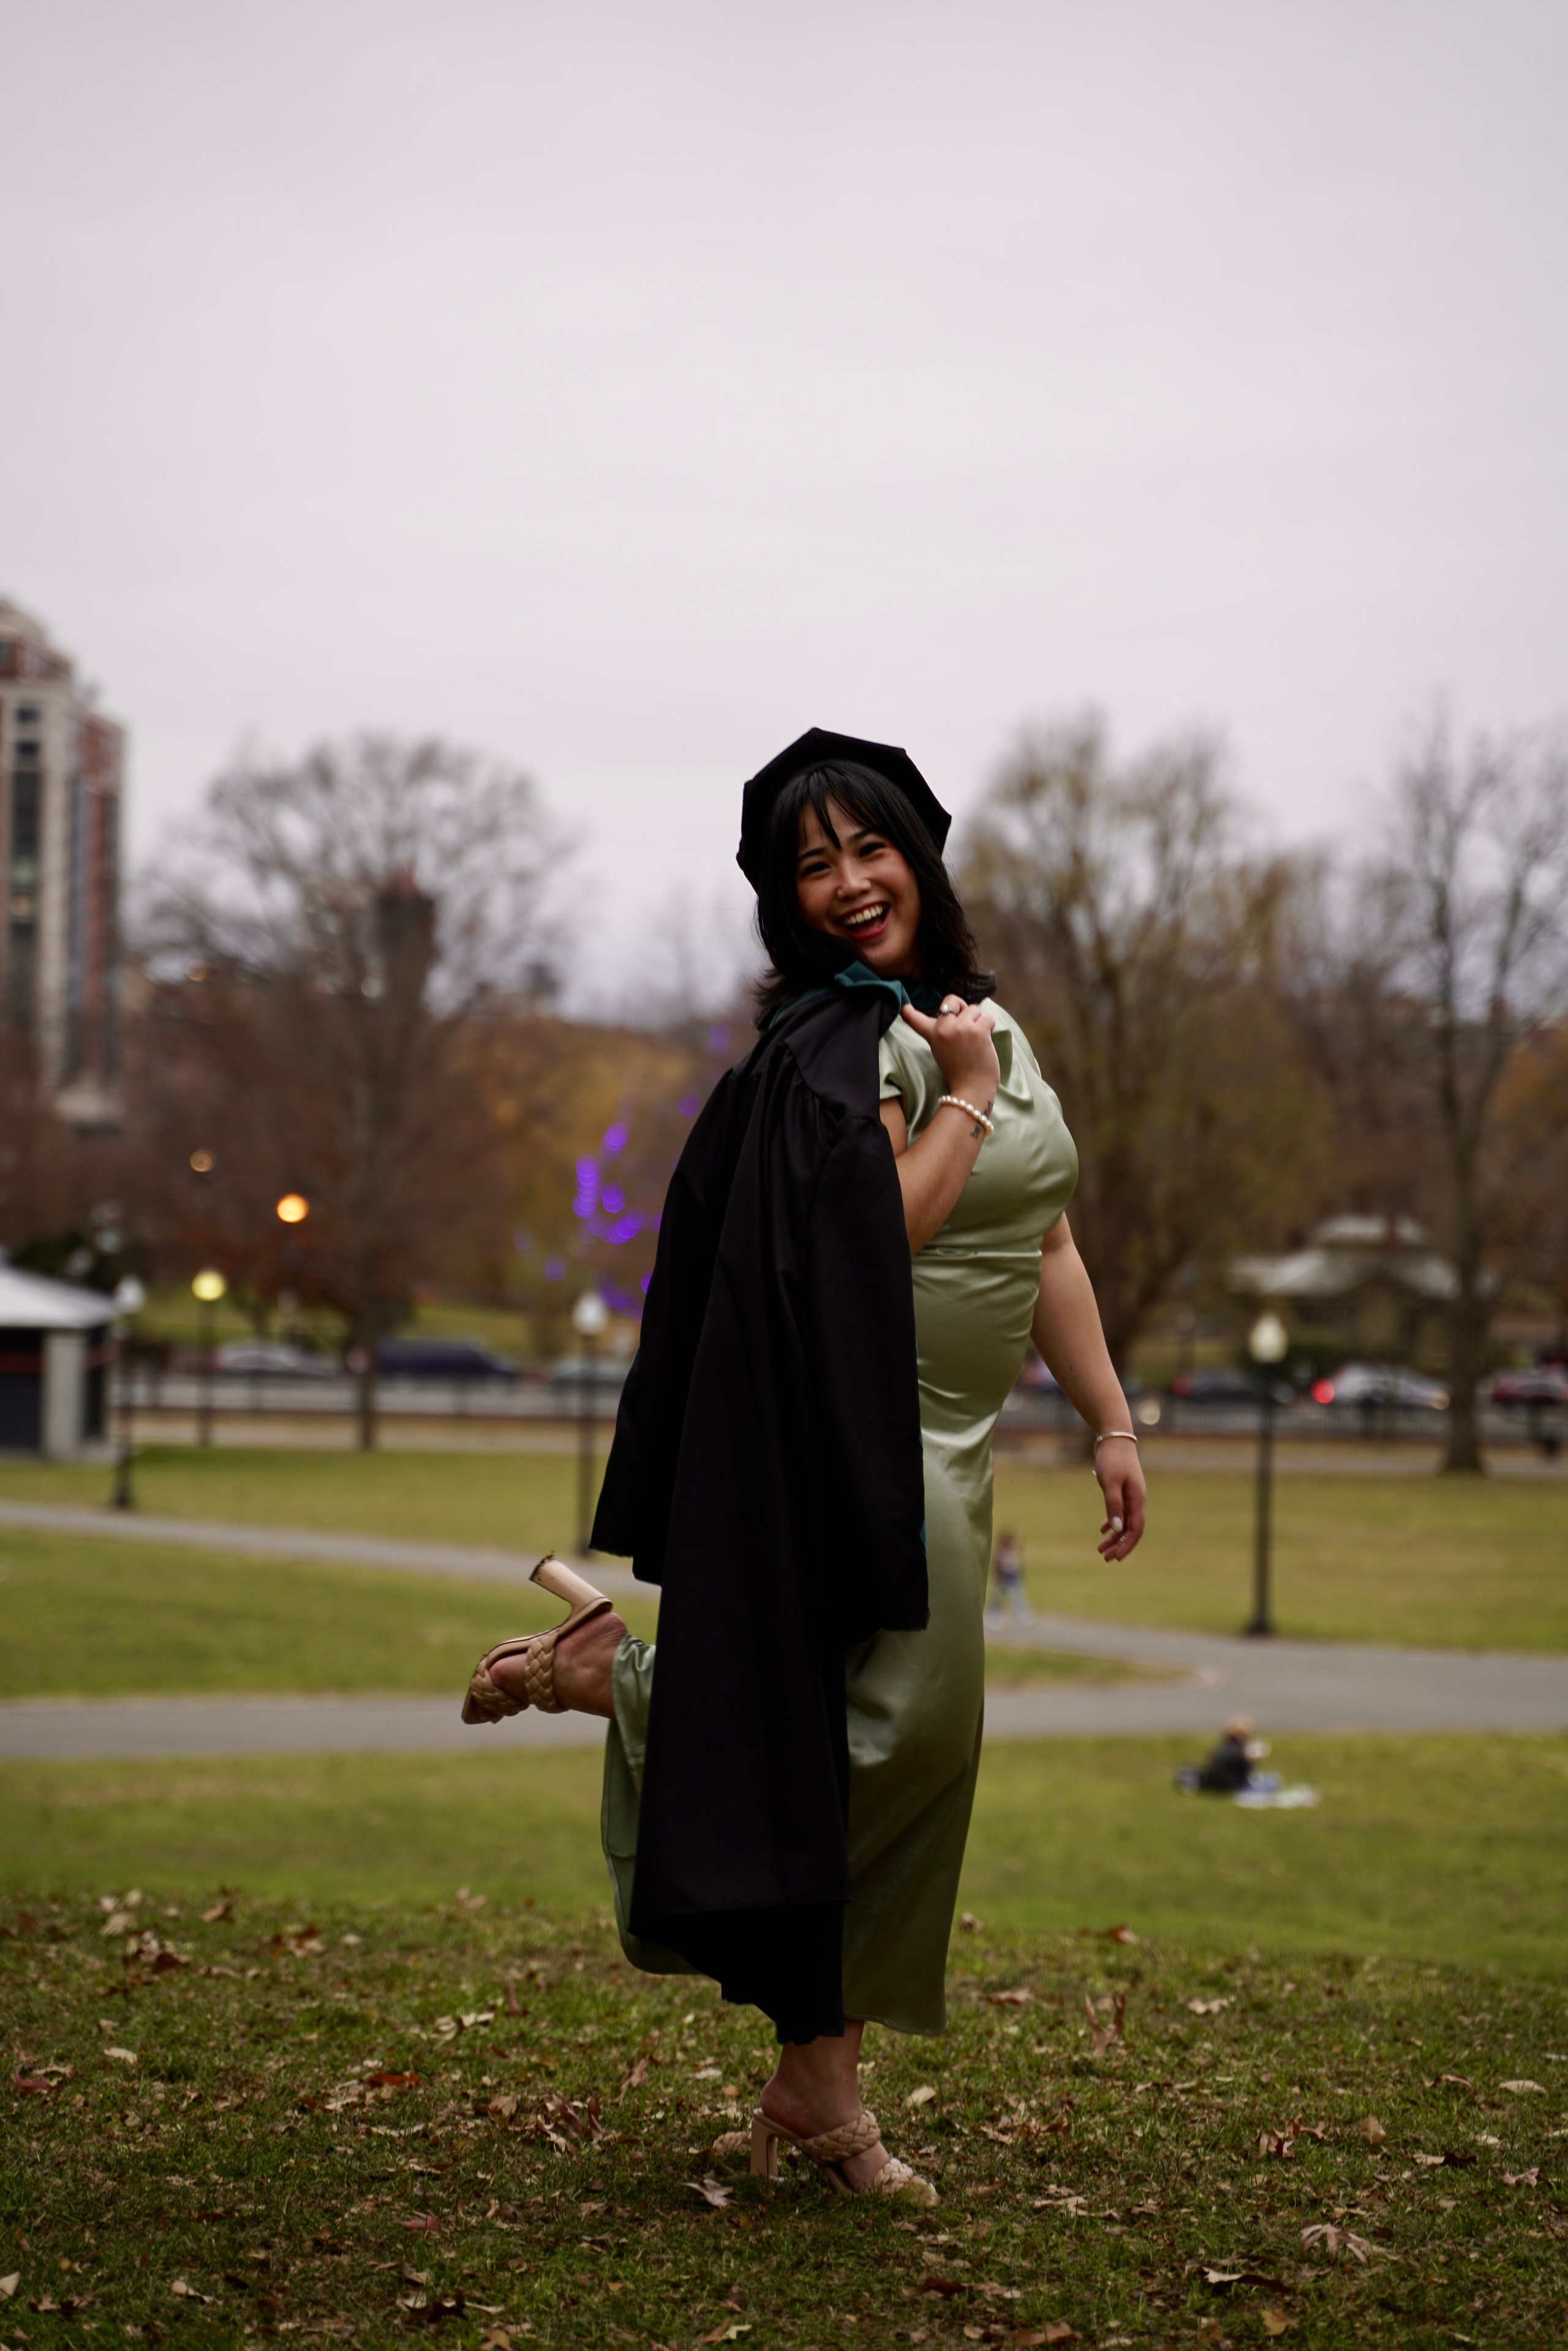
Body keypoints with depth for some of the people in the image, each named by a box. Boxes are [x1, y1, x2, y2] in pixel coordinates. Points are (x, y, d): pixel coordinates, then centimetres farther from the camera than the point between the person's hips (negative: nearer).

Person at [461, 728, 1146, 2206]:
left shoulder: (990, 1026, 14)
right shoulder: (834, 1042, -12)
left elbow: (1044, 1252, 17)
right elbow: (866, 1233, -24)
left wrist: (1110, 1423, 15)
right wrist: (962, 1095, -15)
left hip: (945, 1447, 9)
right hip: (855, 1432, -8)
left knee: (902, 1752, 9)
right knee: (902, 1727, -10)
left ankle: (816, 2088, 16)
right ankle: (606, 1670, 6)